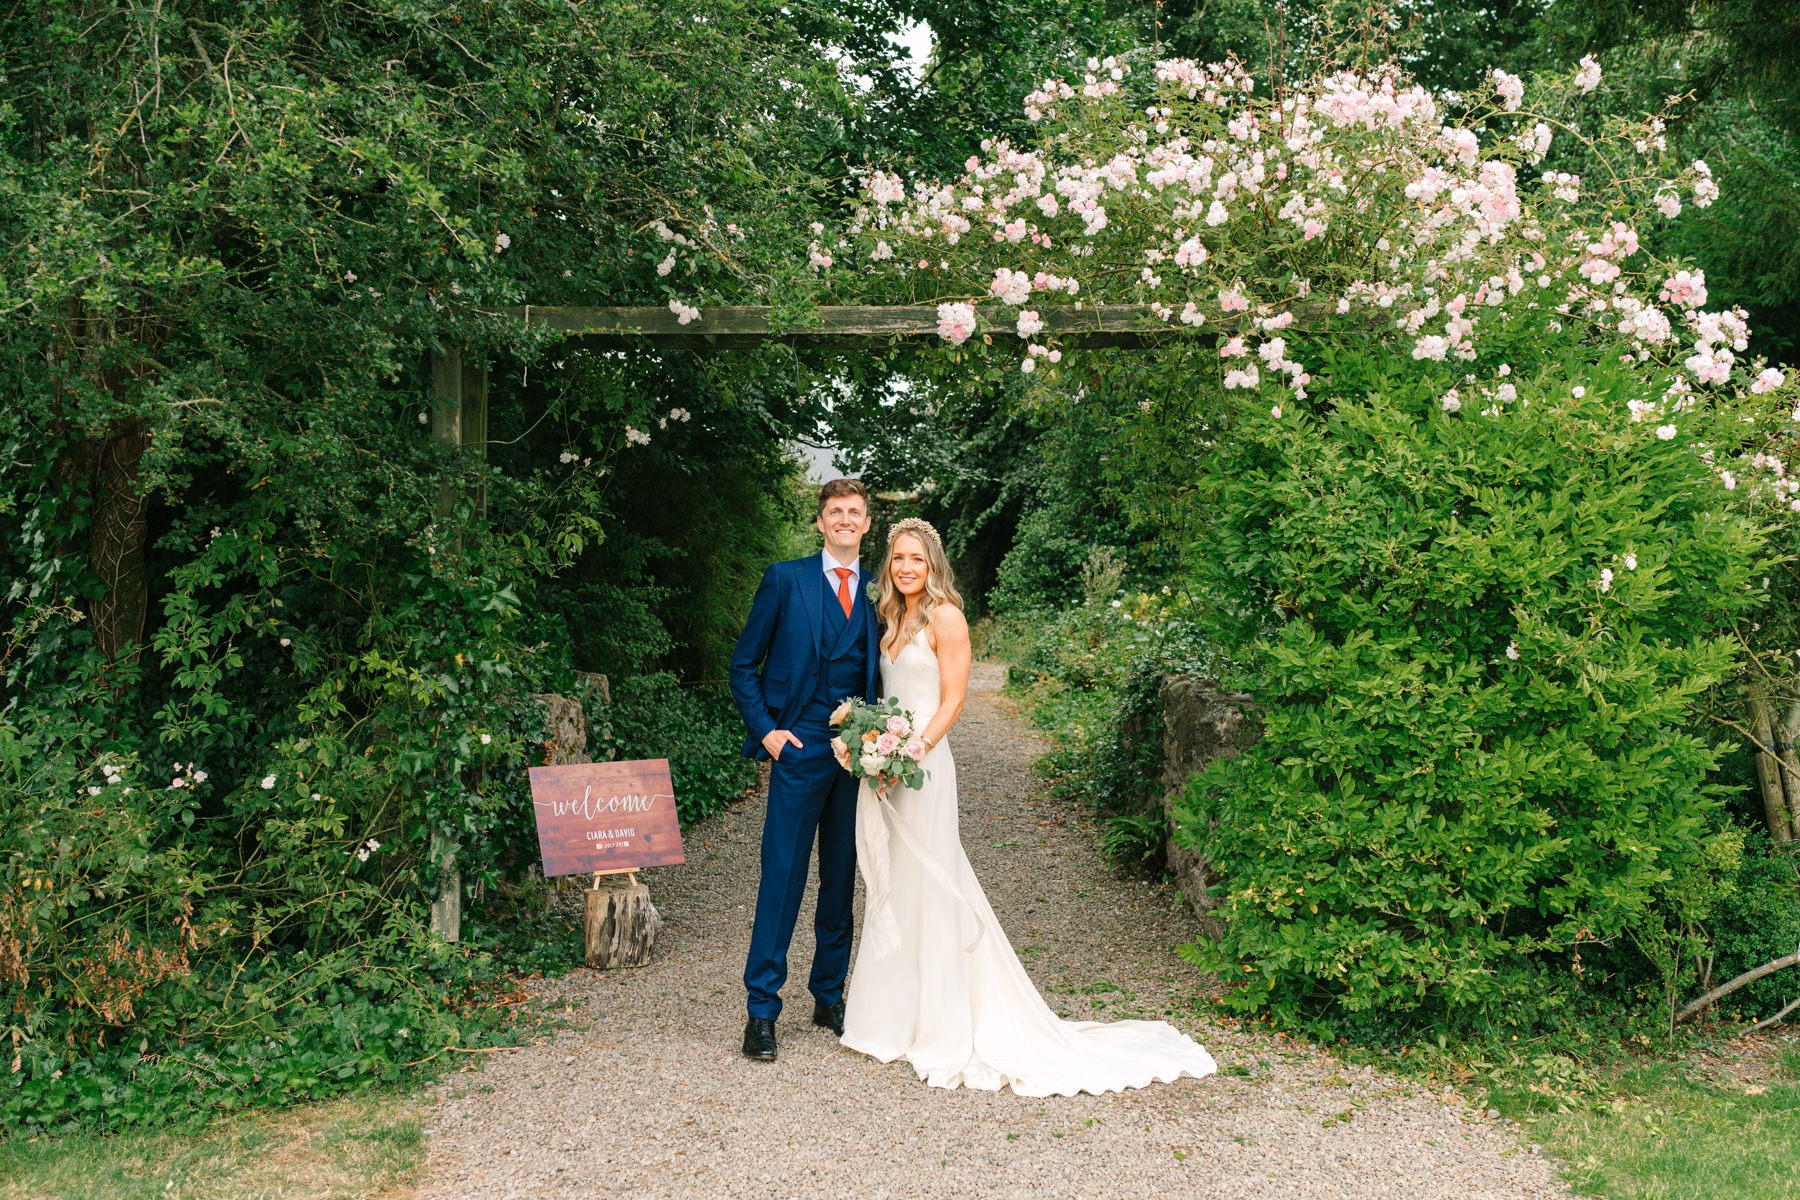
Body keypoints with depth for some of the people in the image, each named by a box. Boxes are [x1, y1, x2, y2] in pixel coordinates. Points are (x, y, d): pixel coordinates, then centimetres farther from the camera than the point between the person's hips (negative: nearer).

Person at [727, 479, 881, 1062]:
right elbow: (743, 664, 4)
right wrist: (765, 729, -6)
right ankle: (761, 1009, 4)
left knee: (842, 879, 11)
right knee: (782, 874, -4)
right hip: (799, 750, -3)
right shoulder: (785, 579, 2)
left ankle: (829, 996, 24)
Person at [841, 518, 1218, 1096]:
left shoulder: (945, 617, -8)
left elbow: (952, 700, -13)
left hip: (923, 766, -8)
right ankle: (895, 1019, 26)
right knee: (890, 891, 13)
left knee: (926, 889, -3)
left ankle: (942, 1030, 7)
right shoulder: (892, 619, 14)